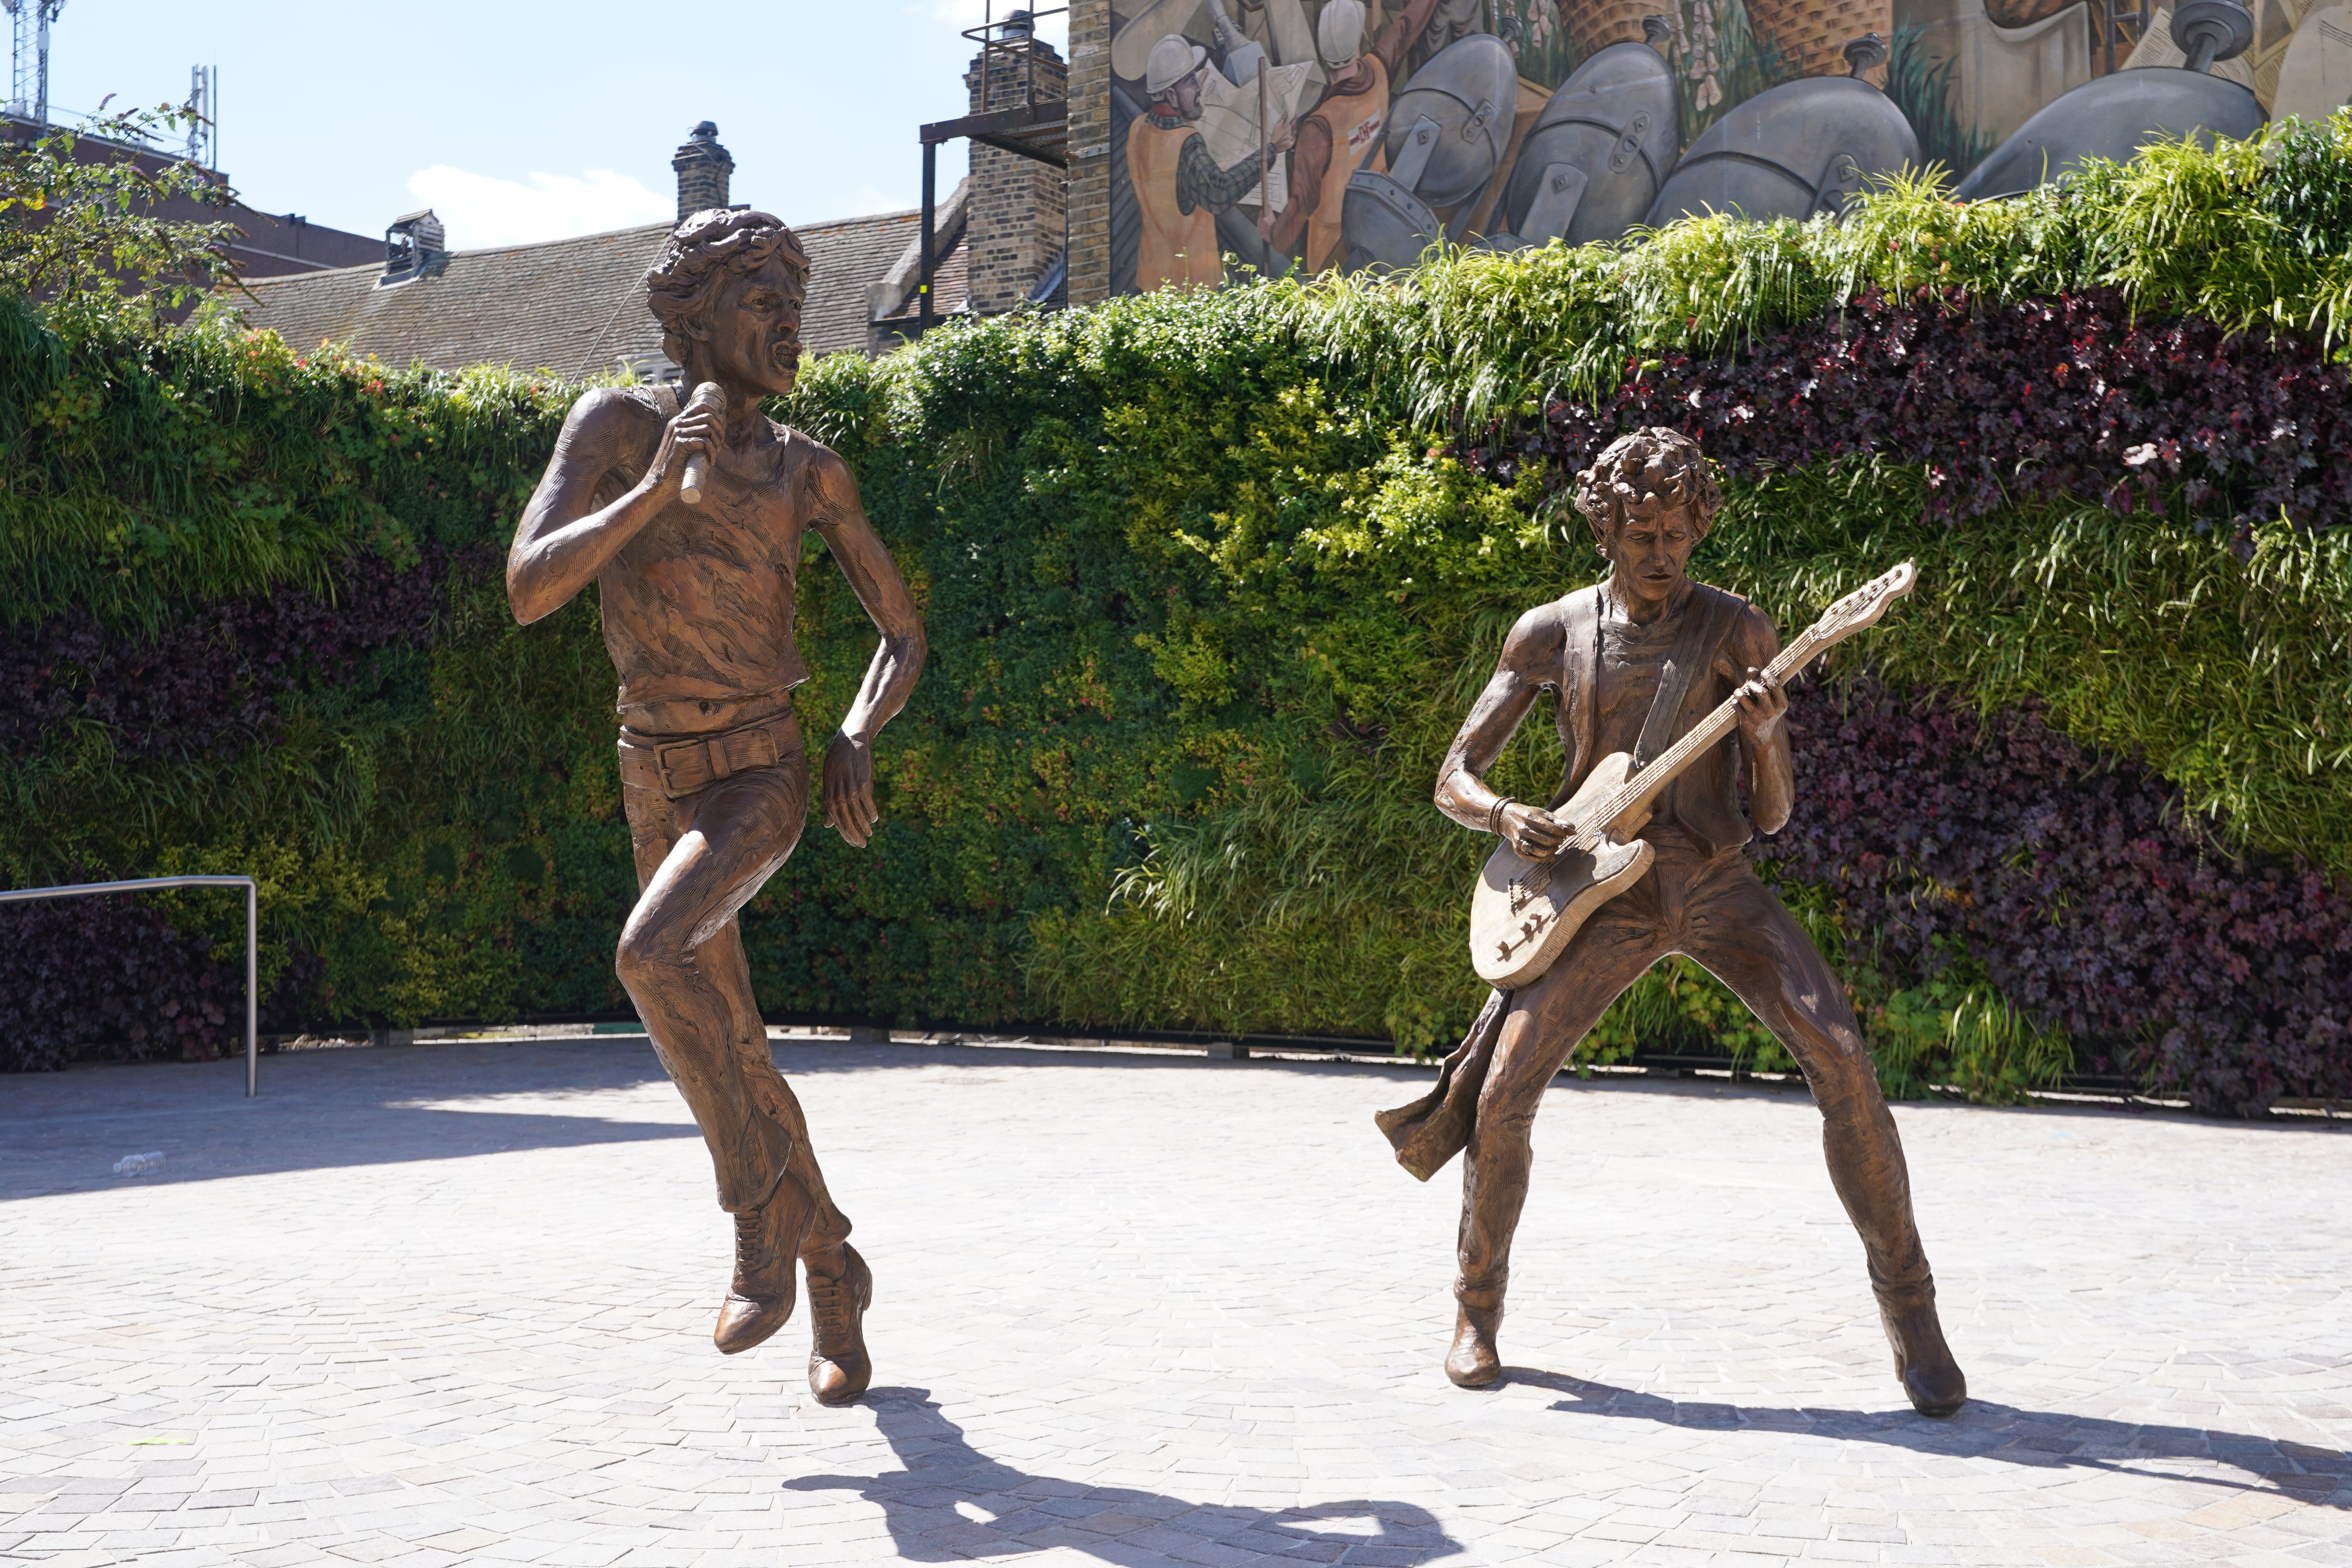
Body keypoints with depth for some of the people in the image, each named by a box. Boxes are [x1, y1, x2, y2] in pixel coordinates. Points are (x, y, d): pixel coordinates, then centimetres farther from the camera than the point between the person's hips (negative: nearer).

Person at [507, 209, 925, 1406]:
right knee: (732, 1050, 7)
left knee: (652, 955, -30)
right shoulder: (613, 425, -2)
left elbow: (904, 631, 9)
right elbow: (528, 592, -13)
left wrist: (859, 737, -10)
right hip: (657, 781, 3)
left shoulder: (809, 471, 0)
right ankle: (831, 1271, 27)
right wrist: (656, 487, -24)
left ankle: (759, 1214, -14)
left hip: (766, 775, -2)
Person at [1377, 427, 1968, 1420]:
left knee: (1841, 1059, -20)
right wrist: (1509, 818, -15)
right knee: (1504, 1091, -14)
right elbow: (1453, 780, 6)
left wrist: (1765, 736, -22)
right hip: (1605, 894, 1)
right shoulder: (1551, 632, 3)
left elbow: (1773, 815, -1)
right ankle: (1478, 1312, 10)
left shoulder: (1738, 631, 0)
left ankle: (1908, 1308, -5)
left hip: (1717, 883, 0)